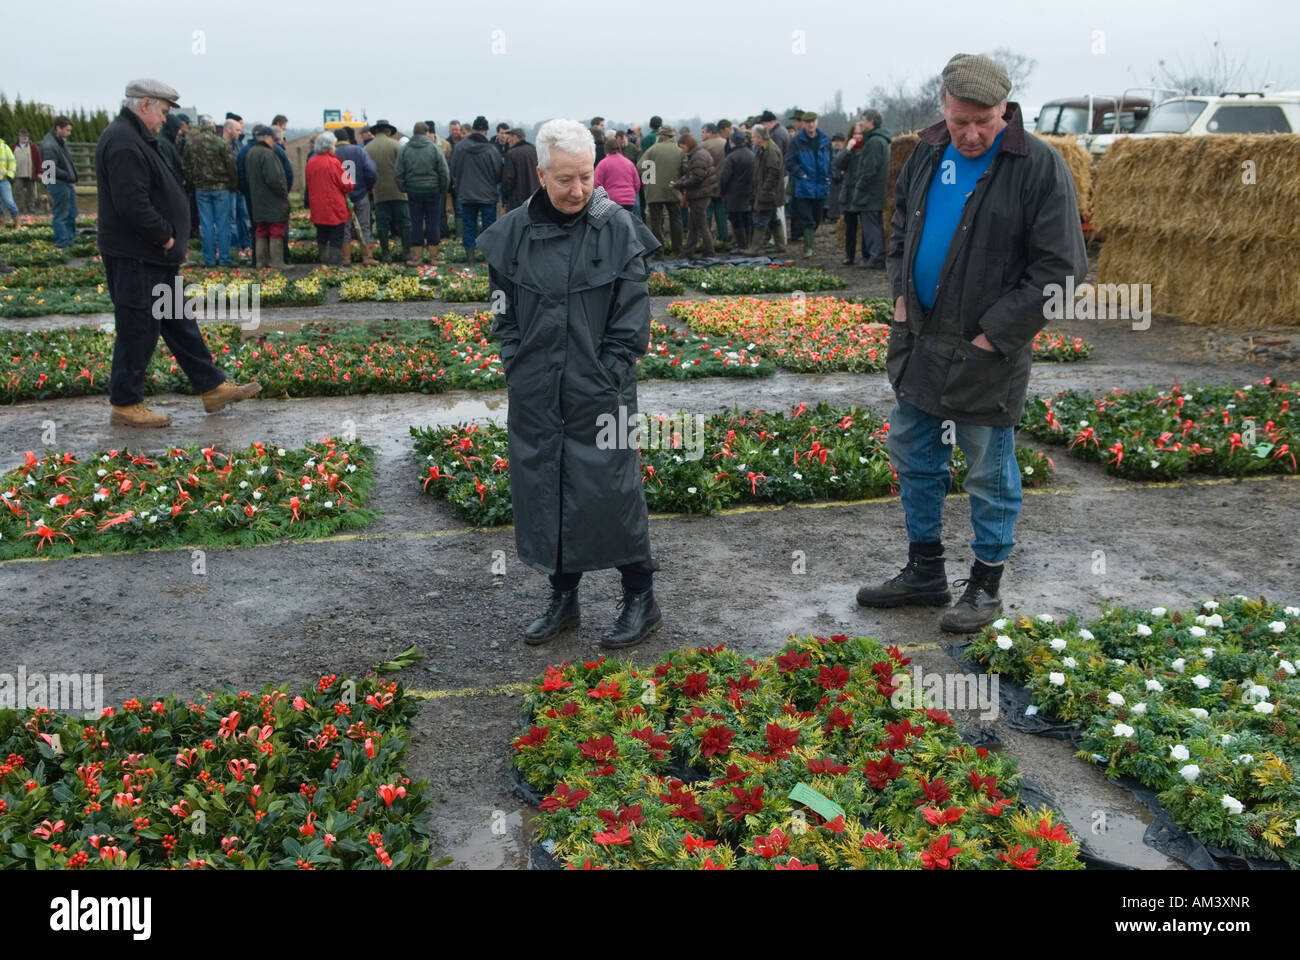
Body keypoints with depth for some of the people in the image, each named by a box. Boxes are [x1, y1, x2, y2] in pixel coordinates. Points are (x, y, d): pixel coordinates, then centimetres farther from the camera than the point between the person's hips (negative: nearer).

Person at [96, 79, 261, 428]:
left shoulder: (136, 138, 17)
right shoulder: (124, 142, -18)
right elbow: (131, 203, -27)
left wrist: (168, 237, 11)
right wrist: (165, 236, -17)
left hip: (154, 255, 11)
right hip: (135, 256, -11)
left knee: (179, 323, 14)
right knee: (138, 329, -3)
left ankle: (214, 388, 21)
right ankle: (125, 405, 7)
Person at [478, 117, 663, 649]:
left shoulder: (618, 228, -7)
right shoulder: (513, 232, 1)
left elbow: (633, 317, -5)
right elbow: (504, 313, 9)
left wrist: (607, 380, -8)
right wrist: (519, 370, 0)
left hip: (599, 394, -3)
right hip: (535, 397, 4)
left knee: (610, 490, 2)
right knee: (544, 492, 12)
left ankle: (641, 599, 20)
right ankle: (563, 599, 30)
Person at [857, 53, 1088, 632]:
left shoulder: (1038, 167, -14)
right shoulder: (928, 153, 5)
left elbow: (1060, 269, -15)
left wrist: (995, 335, -17)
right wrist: (901, 296, 7)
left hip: (985, 352, -7)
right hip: (918, 340, 7)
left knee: (991, 474, 6)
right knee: (912, 457, 16)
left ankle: (986, 586, 22)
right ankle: (924, 572, 32)